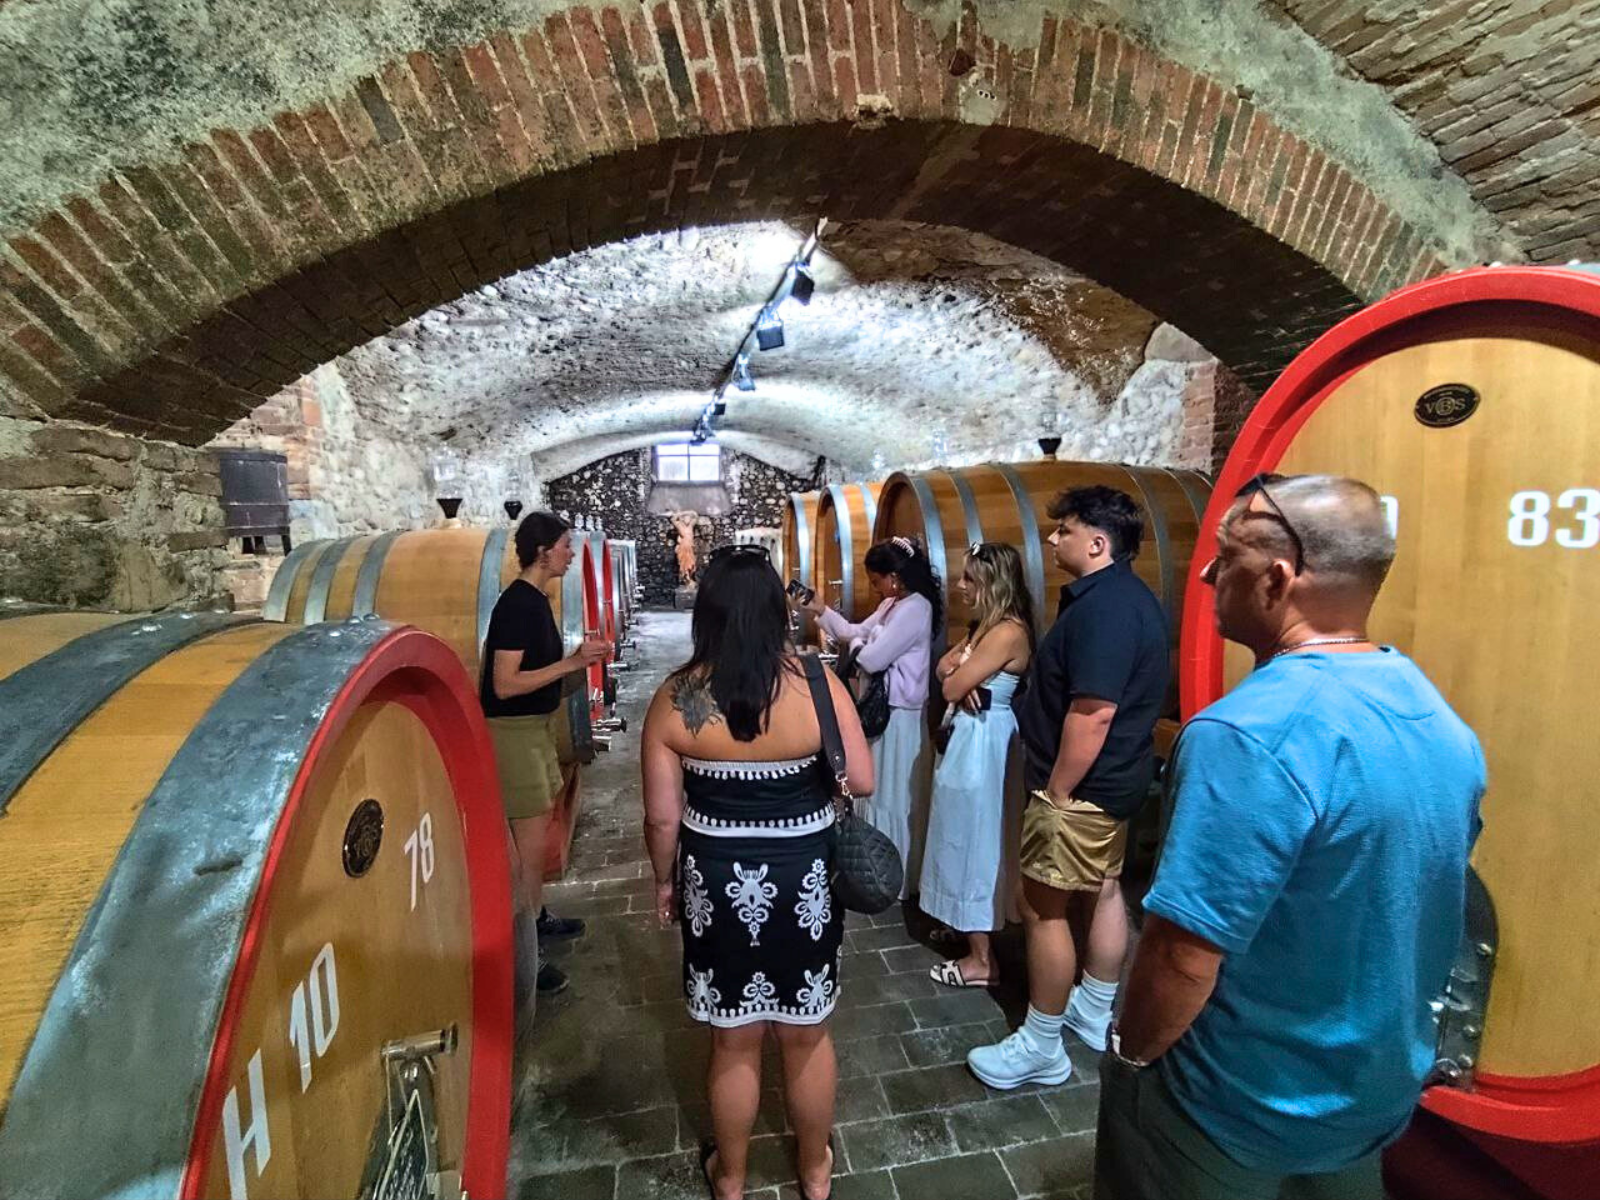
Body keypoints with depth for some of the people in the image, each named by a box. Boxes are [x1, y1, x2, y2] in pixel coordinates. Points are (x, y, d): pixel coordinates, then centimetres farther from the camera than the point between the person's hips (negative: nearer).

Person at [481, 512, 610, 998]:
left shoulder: (534, 599, 9)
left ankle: (535, 917, 39)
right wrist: (571, 663, -23)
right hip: (512, 732, -10)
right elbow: (505, 684, -24)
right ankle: (521, 958, 8)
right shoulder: (516, 604, -20)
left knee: (534, 834, 21)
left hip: (534, 726, 10)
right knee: (530, 846, -4)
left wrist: (577, 659, 5)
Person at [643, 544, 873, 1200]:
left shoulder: (674, 699, -14)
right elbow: (862, 781, -9)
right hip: (804, 878, 0)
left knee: (733, 1041, 22)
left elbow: (662, 815, -8)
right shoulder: (818, 683, -16)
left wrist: (665, 879, 9)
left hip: (717, 881, 0)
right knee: (807, 1035, 23)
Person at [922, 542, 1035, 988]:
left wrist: (958, 672, -1)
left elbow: (951, 688, -22)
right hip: (969, 738, 10)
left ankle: (981, 960, 14)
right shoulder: (985, 625, 9)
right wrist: (959, 667, -13)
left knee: (972, 843, 1)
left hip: (982, 743, -10)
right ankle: (966, 926, 36)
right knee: (967, 841, 20)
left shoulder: (1007, 632, -23)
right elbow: (942, 669, 8)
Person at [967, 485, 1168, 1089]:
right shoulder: (1128, 596, 10)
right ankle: (1094, 1013, 39)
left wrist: (1055, 793, -21)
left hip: (1081, 787, -11)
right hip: (1115, 779, 11)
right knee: (1102, 890, 21)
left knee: (1045, 909, 1)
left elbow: (1092, 713, -29)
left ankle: (1040, 1048, 16)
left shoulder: (1104, 608, -24)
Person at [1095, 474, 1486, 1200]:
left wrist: (1131, 1051, -10)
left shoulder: (1251, 733, -32)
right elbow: (1409, 903, 8)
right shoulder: (1439, 716, -4)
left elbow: (1185, 952, -30)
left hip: (1241, 1105, -7)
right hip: (1381, 1089, 7)